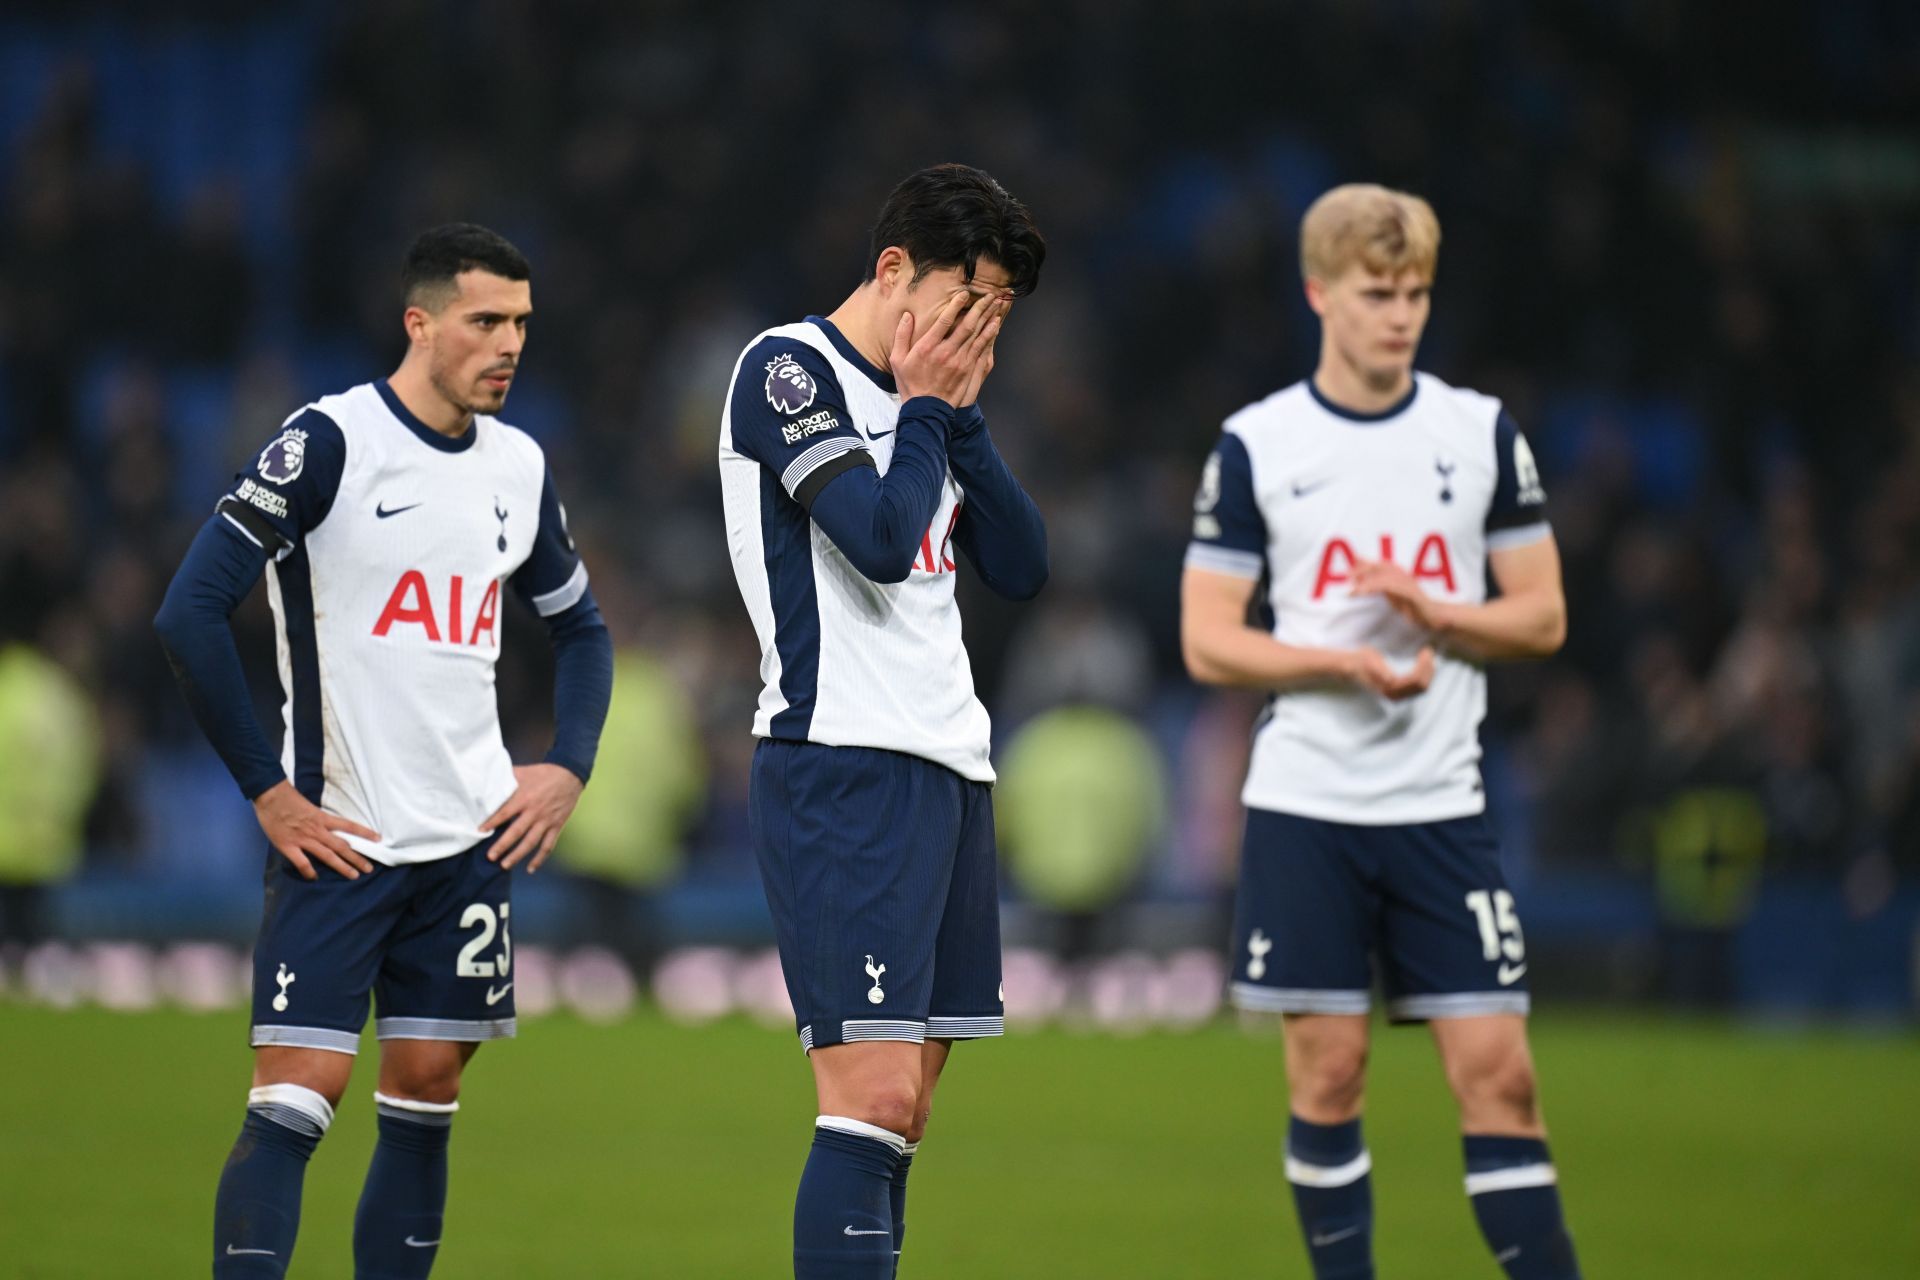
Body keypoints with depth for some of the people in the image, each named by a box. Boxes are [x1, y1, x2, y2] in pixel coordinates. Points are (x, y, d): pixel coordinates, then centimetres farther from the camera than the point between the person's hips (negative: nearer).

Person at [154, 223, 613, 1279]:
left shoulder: (519, 466, 9)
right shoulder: (328, 442, -11)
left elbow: (579, 628, 25)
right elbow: (189, 615, -15)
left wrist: (568, 766, 9)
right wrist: (267, 789, -13)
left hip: (471, 837, 6)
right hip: (336, 835, -6)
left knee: (427, 1096, 7)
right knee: (298, 1092, -11)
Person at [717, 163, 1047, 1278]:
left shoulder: (921, 397, 19)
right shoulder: (788, 369, -6)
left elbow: (1022, 567, 13)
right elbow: (882, 539, -18)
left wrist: (961, 414, 5)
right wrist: (926, 408, -4)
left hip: (948, 767, 9)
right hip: (843, 761, -9)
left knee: (901, 1112, 6)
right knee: (875, 1096, -17)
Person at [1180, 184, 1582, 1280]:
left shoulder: (1484, 434, 5)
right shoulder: (1255, 446, 1)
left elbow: (1543, 617, 6)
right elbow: (1208, 642, -1)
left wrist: (1438, 614, -13)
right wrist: (1343, 663, -17)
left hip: (1443, 807, 1)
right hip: (1306, 807, -1)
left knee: (1498, 1071, -5)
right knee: (1329, 1071, 1)